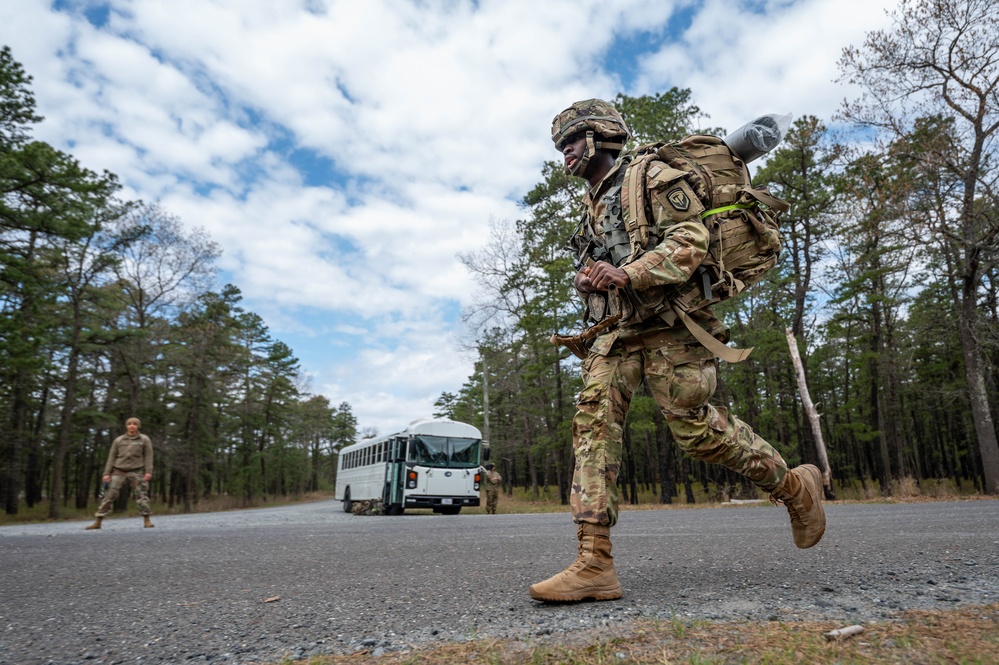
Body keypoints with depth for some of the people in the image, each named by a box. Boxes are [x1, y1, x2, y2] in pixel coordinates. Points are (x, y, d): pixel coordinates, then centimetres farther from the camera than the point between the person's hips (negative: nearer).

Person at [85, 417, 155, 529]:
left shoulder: (144, 440, 4)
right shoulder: (118, 440, 9)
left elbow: (148, 456, 0)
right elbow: (111, 457, 9)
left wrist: (148, 472, -9)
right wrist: (107, 473, 2)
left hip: (136, 472, -2)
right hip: (119, 472, 2)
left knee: (141, 496, -4)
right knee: (109, 496, -1)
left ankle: (147, 520, 2)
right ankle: (98, 522, 6)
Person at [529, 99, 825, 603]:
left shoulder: (651, 177, 1)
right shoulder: (593, 206, 25)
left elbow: (691, 240, -13)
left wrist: (627, 274, -24)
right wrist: (587, 278, 7)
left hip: (666, 323, -7)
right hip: (617, 330, 7)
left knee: (694, 427, -10)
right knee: (594, 421, -10)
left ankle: (794, 487, 19)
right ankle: (594, 565, -12)